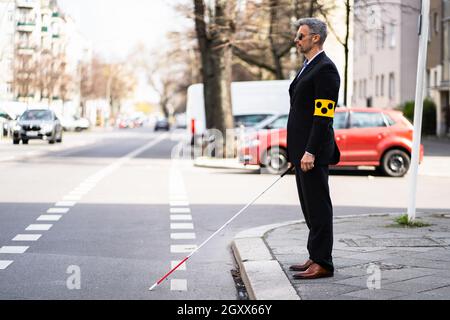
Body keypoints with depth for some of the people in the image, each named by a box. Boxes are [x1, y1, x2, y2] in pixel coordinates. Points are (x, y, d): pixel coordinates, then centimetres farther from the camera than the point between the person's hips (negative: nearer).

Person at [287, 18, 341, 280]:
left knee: (318, 206, -6)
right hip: (302, 150, 10)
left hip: (313, 151, -10)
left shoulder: (325, 69, -13)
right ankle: (316, 258, 20)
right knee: (310, 207, 13)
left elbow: (323, 115, -20)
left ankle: (323, 263, -2)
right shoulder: (308, 68, 19)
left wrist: (310, 151, -23)